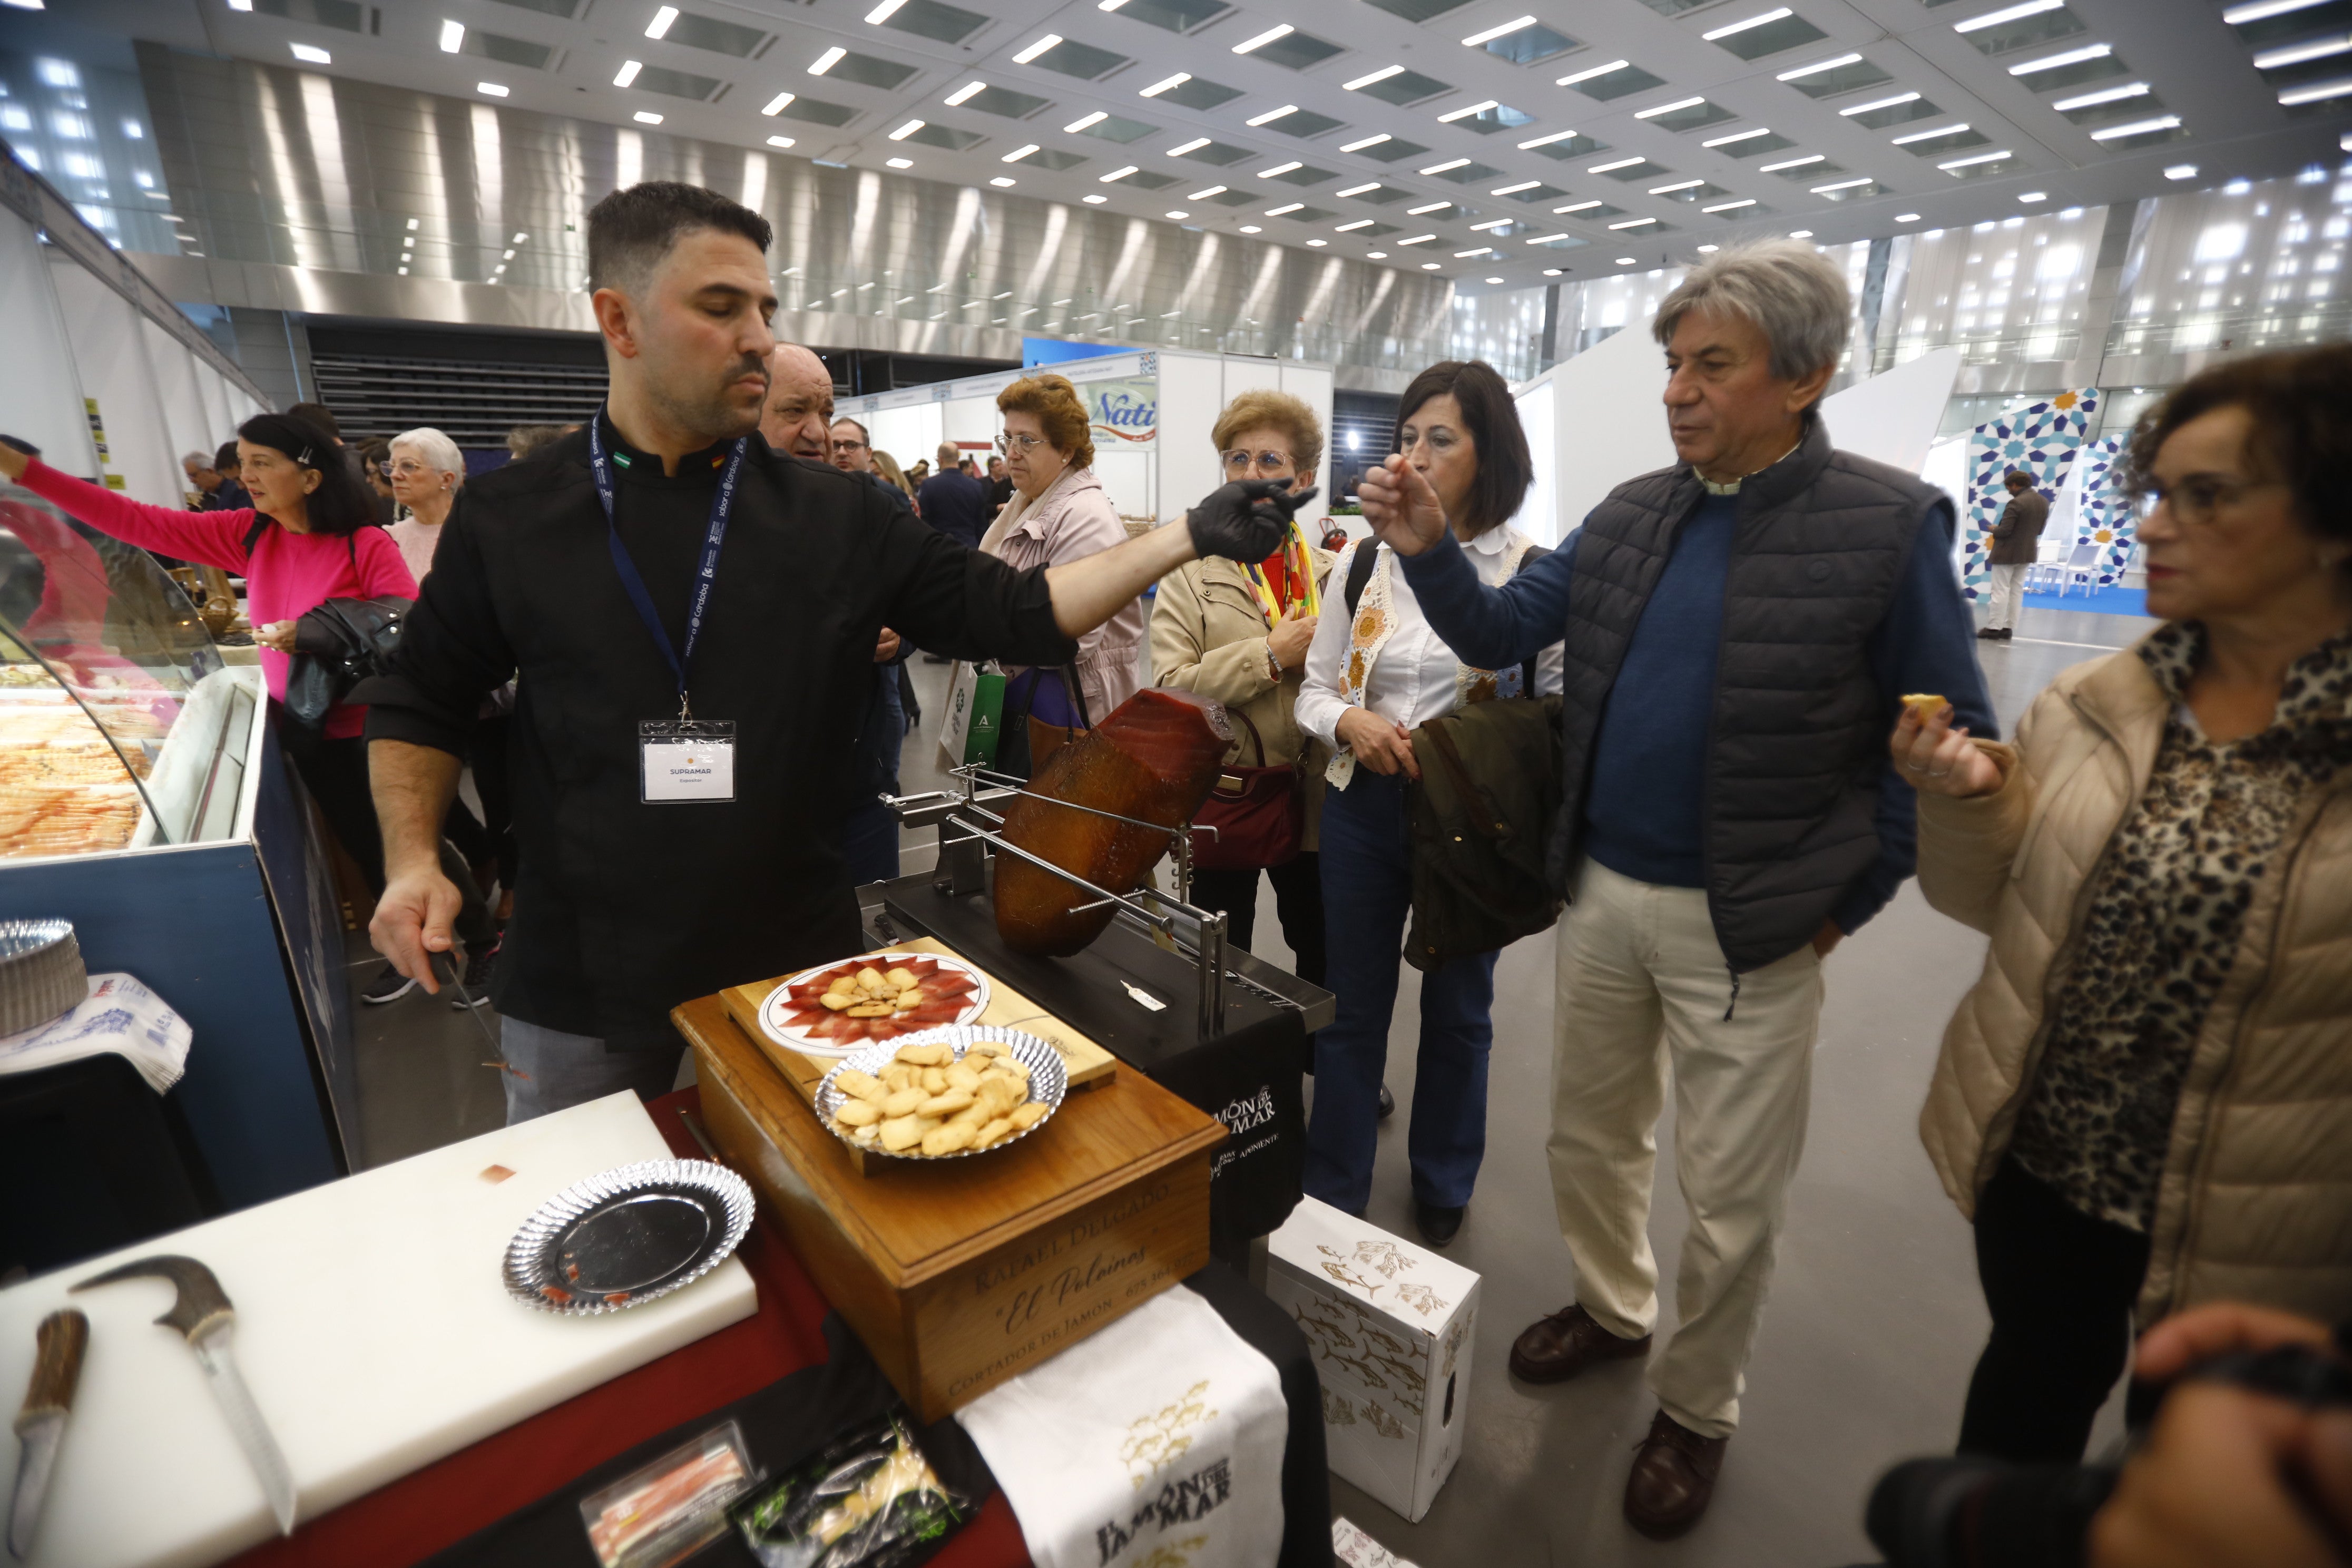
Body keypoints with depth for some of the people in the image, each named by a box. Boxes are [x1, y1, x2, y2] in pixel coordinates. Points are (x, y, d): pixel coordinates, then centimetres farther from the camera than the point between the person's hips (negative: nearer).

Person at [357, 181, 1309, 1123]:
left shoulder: (837, 519, -2)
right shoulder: (508, 519, -2)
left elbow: (1016, 615, -5)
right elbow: (422, 702, 9)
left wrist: (1191, 537, -11)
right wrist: (412, 859, -6)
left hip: (798, 968, 1)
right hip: (578, 992, 0)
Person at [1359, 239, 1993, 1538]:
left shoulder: (1889, 526, -11)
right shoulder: (1629, 515, 3)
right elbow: (1501, 635, 4)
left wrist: (1850, 898, -7)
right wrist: (1428, 551, -13)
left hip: (1752, 928, -4)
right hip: (1600, 895, 5)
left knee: (1731, 1199, 12)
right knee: (1589, 1136, 21)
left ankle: (1695, 1410, 37)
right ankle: (1611, 1306, 48)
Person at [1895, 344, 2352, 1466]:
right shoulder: (2087, 705, -6)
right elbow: (1993, 902, -1)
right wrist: (1968, 804, -17)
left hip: (2253, 1215, -2)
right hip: (2039, 1152, 2)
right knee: (2040, 1384, 24)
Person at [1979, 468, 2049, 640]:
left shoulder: (2016, 503, -21)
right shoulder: (2044, 502, 7)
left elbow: (2004, 531, -22)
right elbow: (2039, 529, 15)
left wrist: (1994, 529, -2)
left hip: (2007, 552, -8)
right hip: (2028, 552, 8)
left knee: (2000, 591, -3)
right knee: (2017, 591, 11)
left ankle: (1994, 627, -1)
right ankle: (2009, 628, 12)